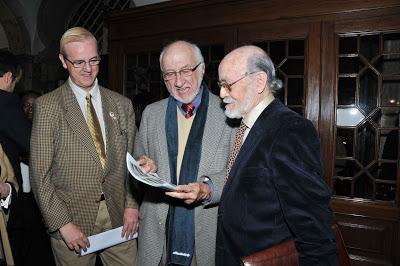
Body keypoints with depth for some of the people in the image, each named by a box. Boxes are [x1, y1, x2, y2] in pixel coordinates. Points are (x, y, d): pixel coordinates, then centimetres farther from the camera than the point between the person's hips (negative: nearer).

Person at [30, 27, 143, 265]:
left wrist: (132, 205, -2)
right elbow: (40, 174, -7)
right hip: (72, 218, -2)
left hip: (120, 216, 3)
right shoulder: (47, 106, -5)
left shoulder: (122, 105, 3)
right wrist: (63, 223, -11)